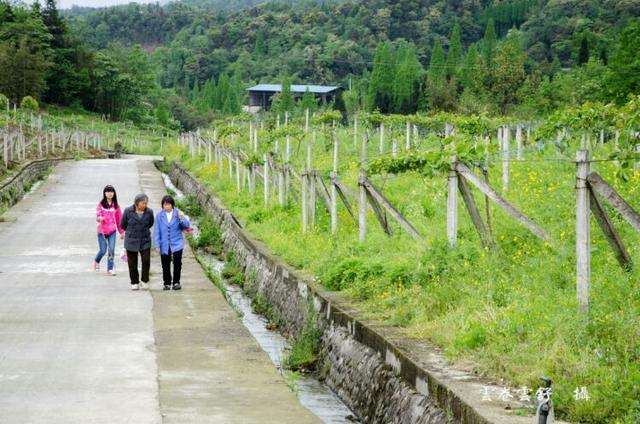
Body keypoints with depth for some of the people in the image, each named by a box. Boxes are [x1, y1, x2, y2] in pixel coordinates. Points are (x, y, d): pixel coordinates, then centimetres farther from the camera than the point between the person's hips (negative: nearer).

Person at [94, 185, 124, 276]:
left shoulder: (116, 205, 5)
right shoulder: (100, 204, -3)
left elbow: (119, 219, 10)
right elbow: (97, 216, -7)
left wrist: (121, 231, 14)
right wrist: (100, 218, -32)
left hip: (112, 231, 2)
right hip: (102, 230, -2)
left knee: (111, 250, -7)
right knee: (103, 250, 1)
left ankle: (110, 269, 2)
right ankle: (96, 261, 33)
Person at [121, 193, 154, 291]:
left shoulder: (149, 212, -5)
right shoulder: (128, 211, -8)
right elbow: (123, 225, 7)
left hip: (145, 241, 0)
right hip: (131, 241, 0)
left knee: (146, 260, -12)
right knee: (132, 263, 4)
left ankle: (144, 281, 6)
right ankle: (134, 283, 18)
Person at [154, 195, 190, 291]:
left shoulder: (178, 213, -2)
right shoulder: (159, 215, -1)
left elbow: (187, 226, -2)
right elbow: (157, 231, 2)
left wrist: (181, 218, -21)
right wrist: (157, 245, -1)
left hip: (177, 243, -1)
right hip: (164, 244, 1)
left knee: (177, 262, -13)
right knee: (165, 265, 7)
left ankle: (176, 282, 0)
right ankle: (167, 283, 22)